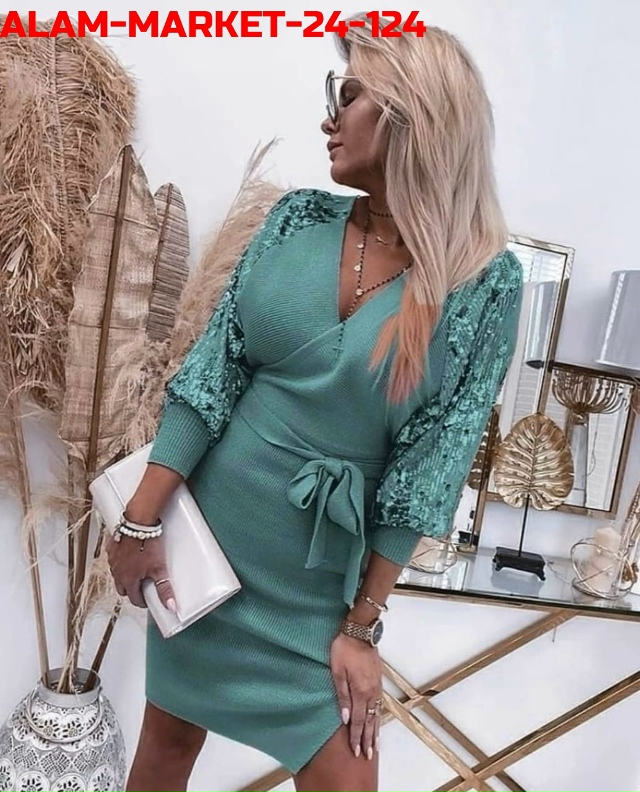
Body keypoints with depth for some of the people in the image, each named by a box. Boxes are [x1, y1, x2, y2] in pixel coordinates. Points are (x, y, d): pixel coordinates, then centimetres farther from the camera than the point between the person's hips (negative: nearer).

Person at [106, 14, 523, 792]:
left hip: (325, 567, -2)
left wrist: (363, 624, -8)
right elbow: (210, 369, -5)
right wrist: (142, 517, -9)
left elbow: (431, 462, -11)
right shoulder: (296, 219, -3)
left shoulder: (486, 280, -11)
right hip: (211, 524, 3)